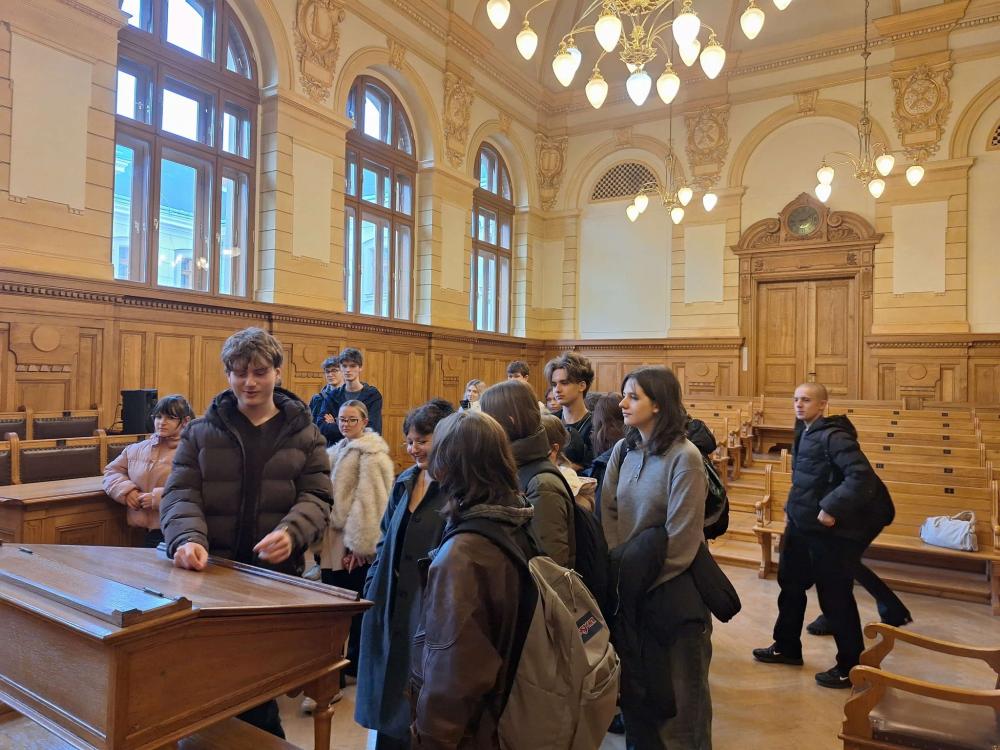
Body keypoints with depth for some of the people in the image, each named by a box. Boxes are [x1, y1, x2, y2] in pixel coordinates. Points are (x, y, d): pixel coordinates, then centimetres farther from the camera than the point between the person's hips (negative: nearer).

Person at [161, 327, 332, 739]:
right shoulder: (201, 431, 3)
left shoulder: (304, 434, 2)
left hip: (276, 572, -1)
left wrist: (291, 533, -24)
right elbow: (180, 492, -3)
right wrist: (189, 538, -23)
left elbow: (316, 497, -4)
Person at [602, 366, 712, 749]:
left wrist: (644, 575, -11)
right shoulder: (622, 451, 1)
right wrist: (620, 569, -7)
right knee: (634, 678, 18)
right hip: (630, 587, 5)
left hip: (673, 589, -5)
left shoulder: (684, 457, -17)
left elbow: (681, 539, -16)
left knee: (678, 687, 12)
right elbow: (607, 517, 2)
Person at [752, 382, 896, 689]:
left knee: (836, 599, 4)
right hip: (801, 527, 10)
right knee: (790, 586, 20)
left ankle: (851, 667, 22)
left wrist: (832, 509, -28)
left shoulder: (834, 436, -20)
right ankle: (787, 647, 37)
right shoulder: (805, 435, 10)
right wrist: (791, 509, 14)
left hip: (831, 532, -10)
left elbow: (862, 476, -30)